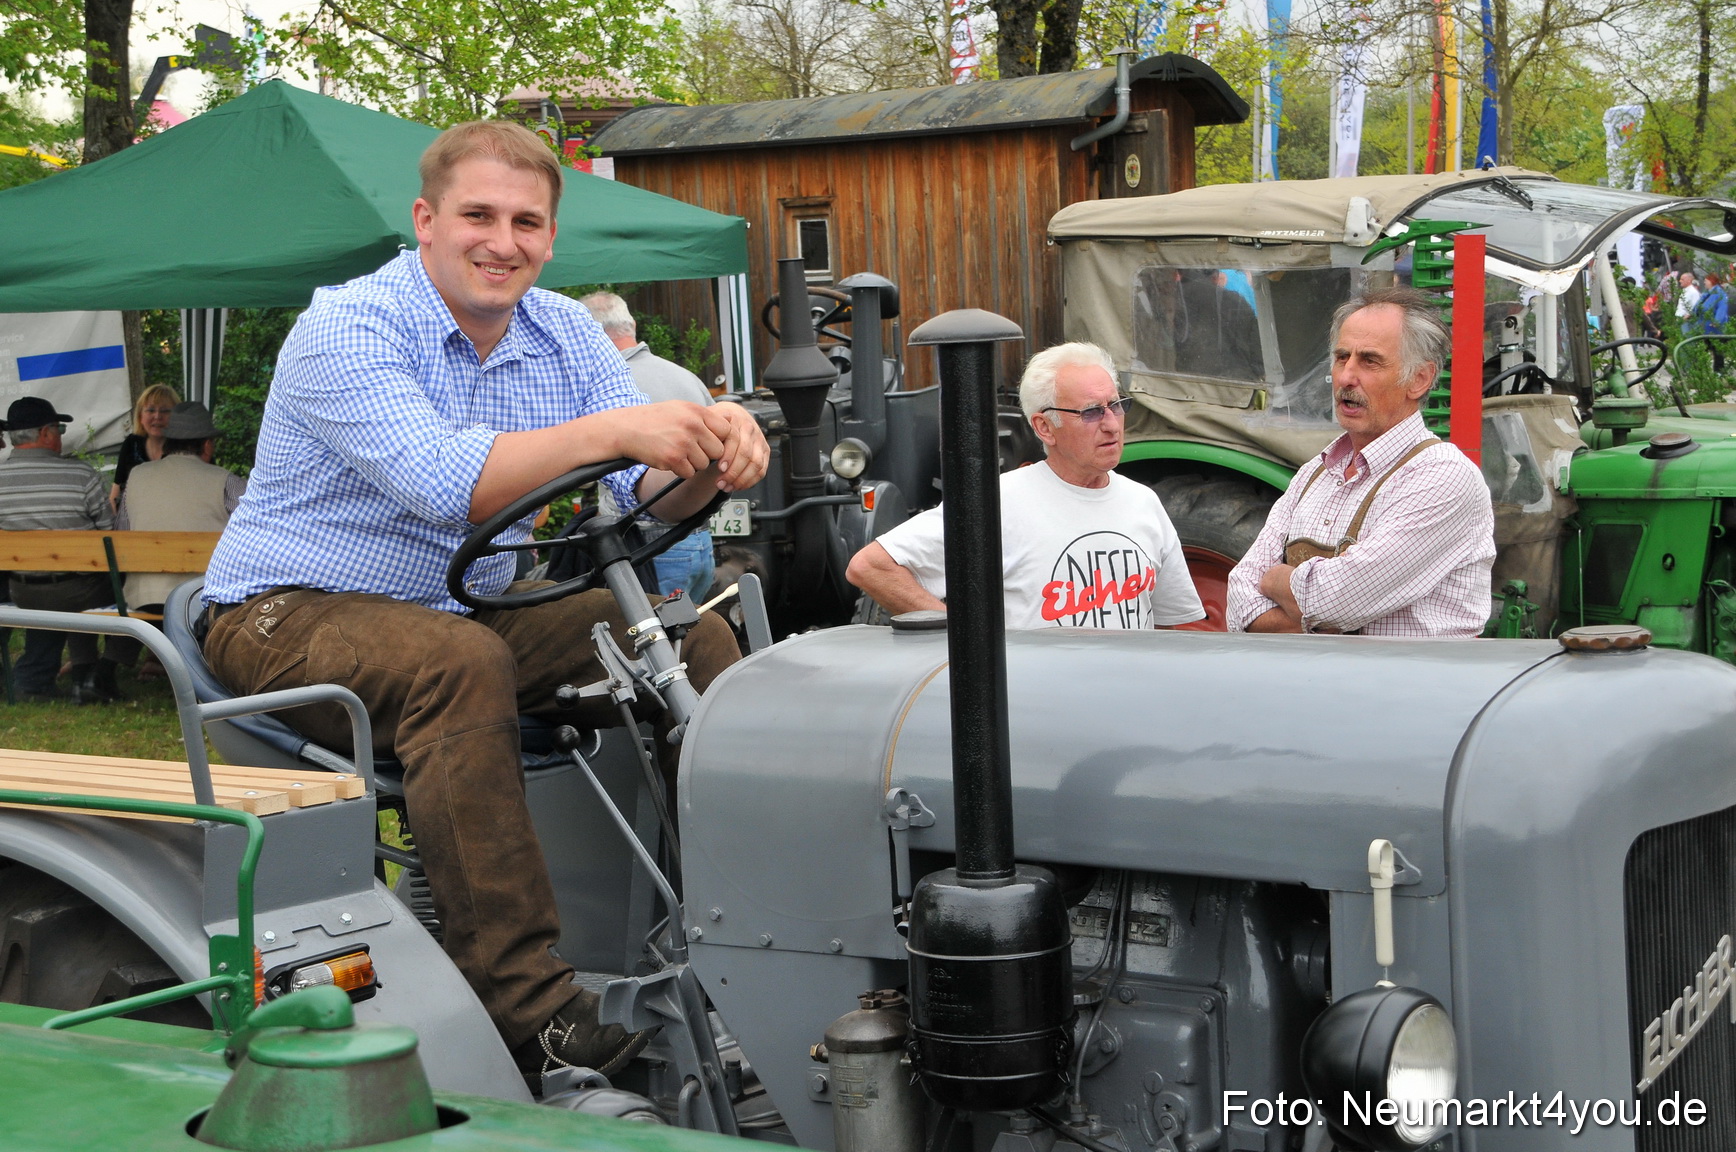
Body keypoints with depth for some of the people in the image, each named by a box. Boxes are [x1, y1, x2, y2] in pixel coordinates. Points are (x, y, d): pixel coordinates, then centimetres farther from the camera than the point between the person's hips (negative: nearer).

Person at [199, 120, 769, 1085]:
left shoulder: (565, 334, 4)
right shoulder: (346, 328, -17)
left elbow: (648, 492, -8)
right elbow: (441, 482, -33)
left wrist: (709, 451, -31)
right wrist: (610, 430, -41)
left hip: (473, 609, 7)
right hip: (291, 614, -7)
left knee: (693, 637, -9)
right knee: (460, 661, -37)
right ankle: (527, 1006, -37)